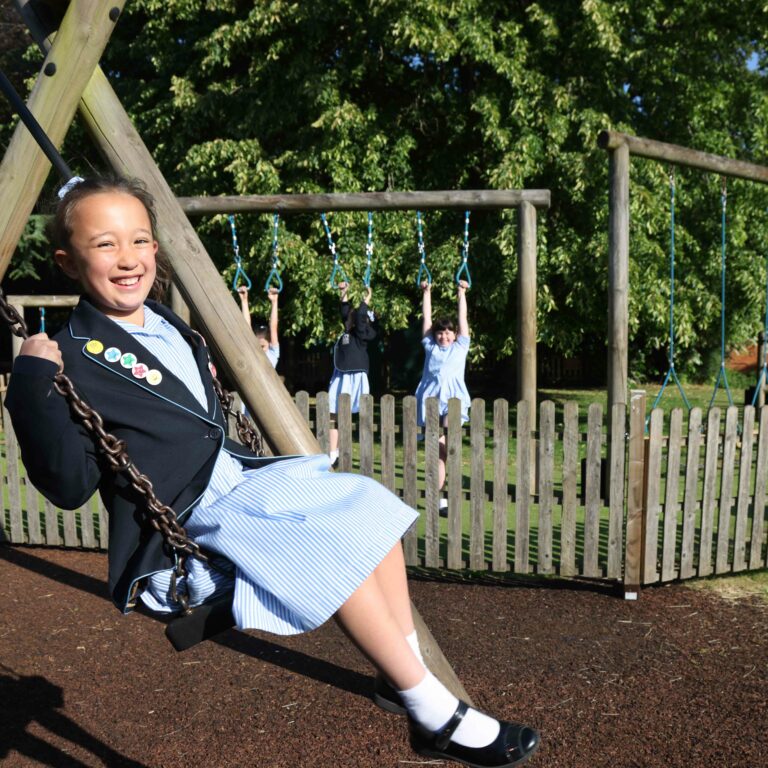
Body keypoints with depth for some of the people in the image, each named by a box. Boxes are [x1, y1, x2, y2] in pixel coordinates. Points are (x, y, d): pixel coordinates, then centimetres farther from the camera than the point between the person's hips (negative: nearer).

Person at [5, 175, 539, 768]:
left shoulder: (165, 324, 13)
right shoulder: (74, 360, -12)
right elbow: (69, 486, -20)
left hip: (241, 481, 9)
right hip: (183, 534, -9)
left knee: (368, 507, 4)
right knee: (334, 552, -24)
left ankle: (404, 675, 8)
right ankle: (438, 719, -8)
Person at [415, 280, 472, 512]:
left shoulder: (460, 347, 15)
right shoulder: (430, 347, 17)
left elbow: (462, 318, 15)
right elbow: (426, 319, 18)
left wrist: (461, 293, 17)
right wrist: (426, 293, 21)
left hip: (453, 399, -1)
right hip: (431, 399, 2)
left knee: (449, 441, -23)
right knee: (438, 451, 1)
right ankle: (438, 499, 5)